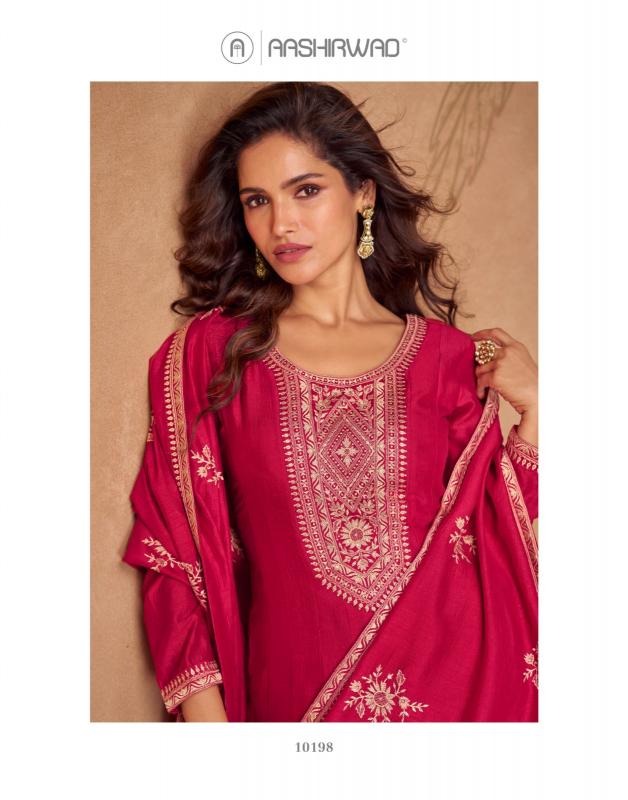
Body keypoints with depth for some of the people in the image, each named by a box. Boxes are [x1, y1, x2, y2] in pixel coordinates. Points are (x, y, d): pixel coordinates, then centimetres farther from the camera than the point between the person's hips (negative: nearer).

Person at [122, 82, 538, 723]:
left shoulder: (449, 356, -1)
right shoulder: (207, 352, -4)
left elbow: (492, 538, 0)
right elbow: (172, 550, -4)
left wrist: (533, 411, -9)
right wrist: (206, 715, -11)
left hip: (453, 684, 2)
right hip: (293, 694, -1)